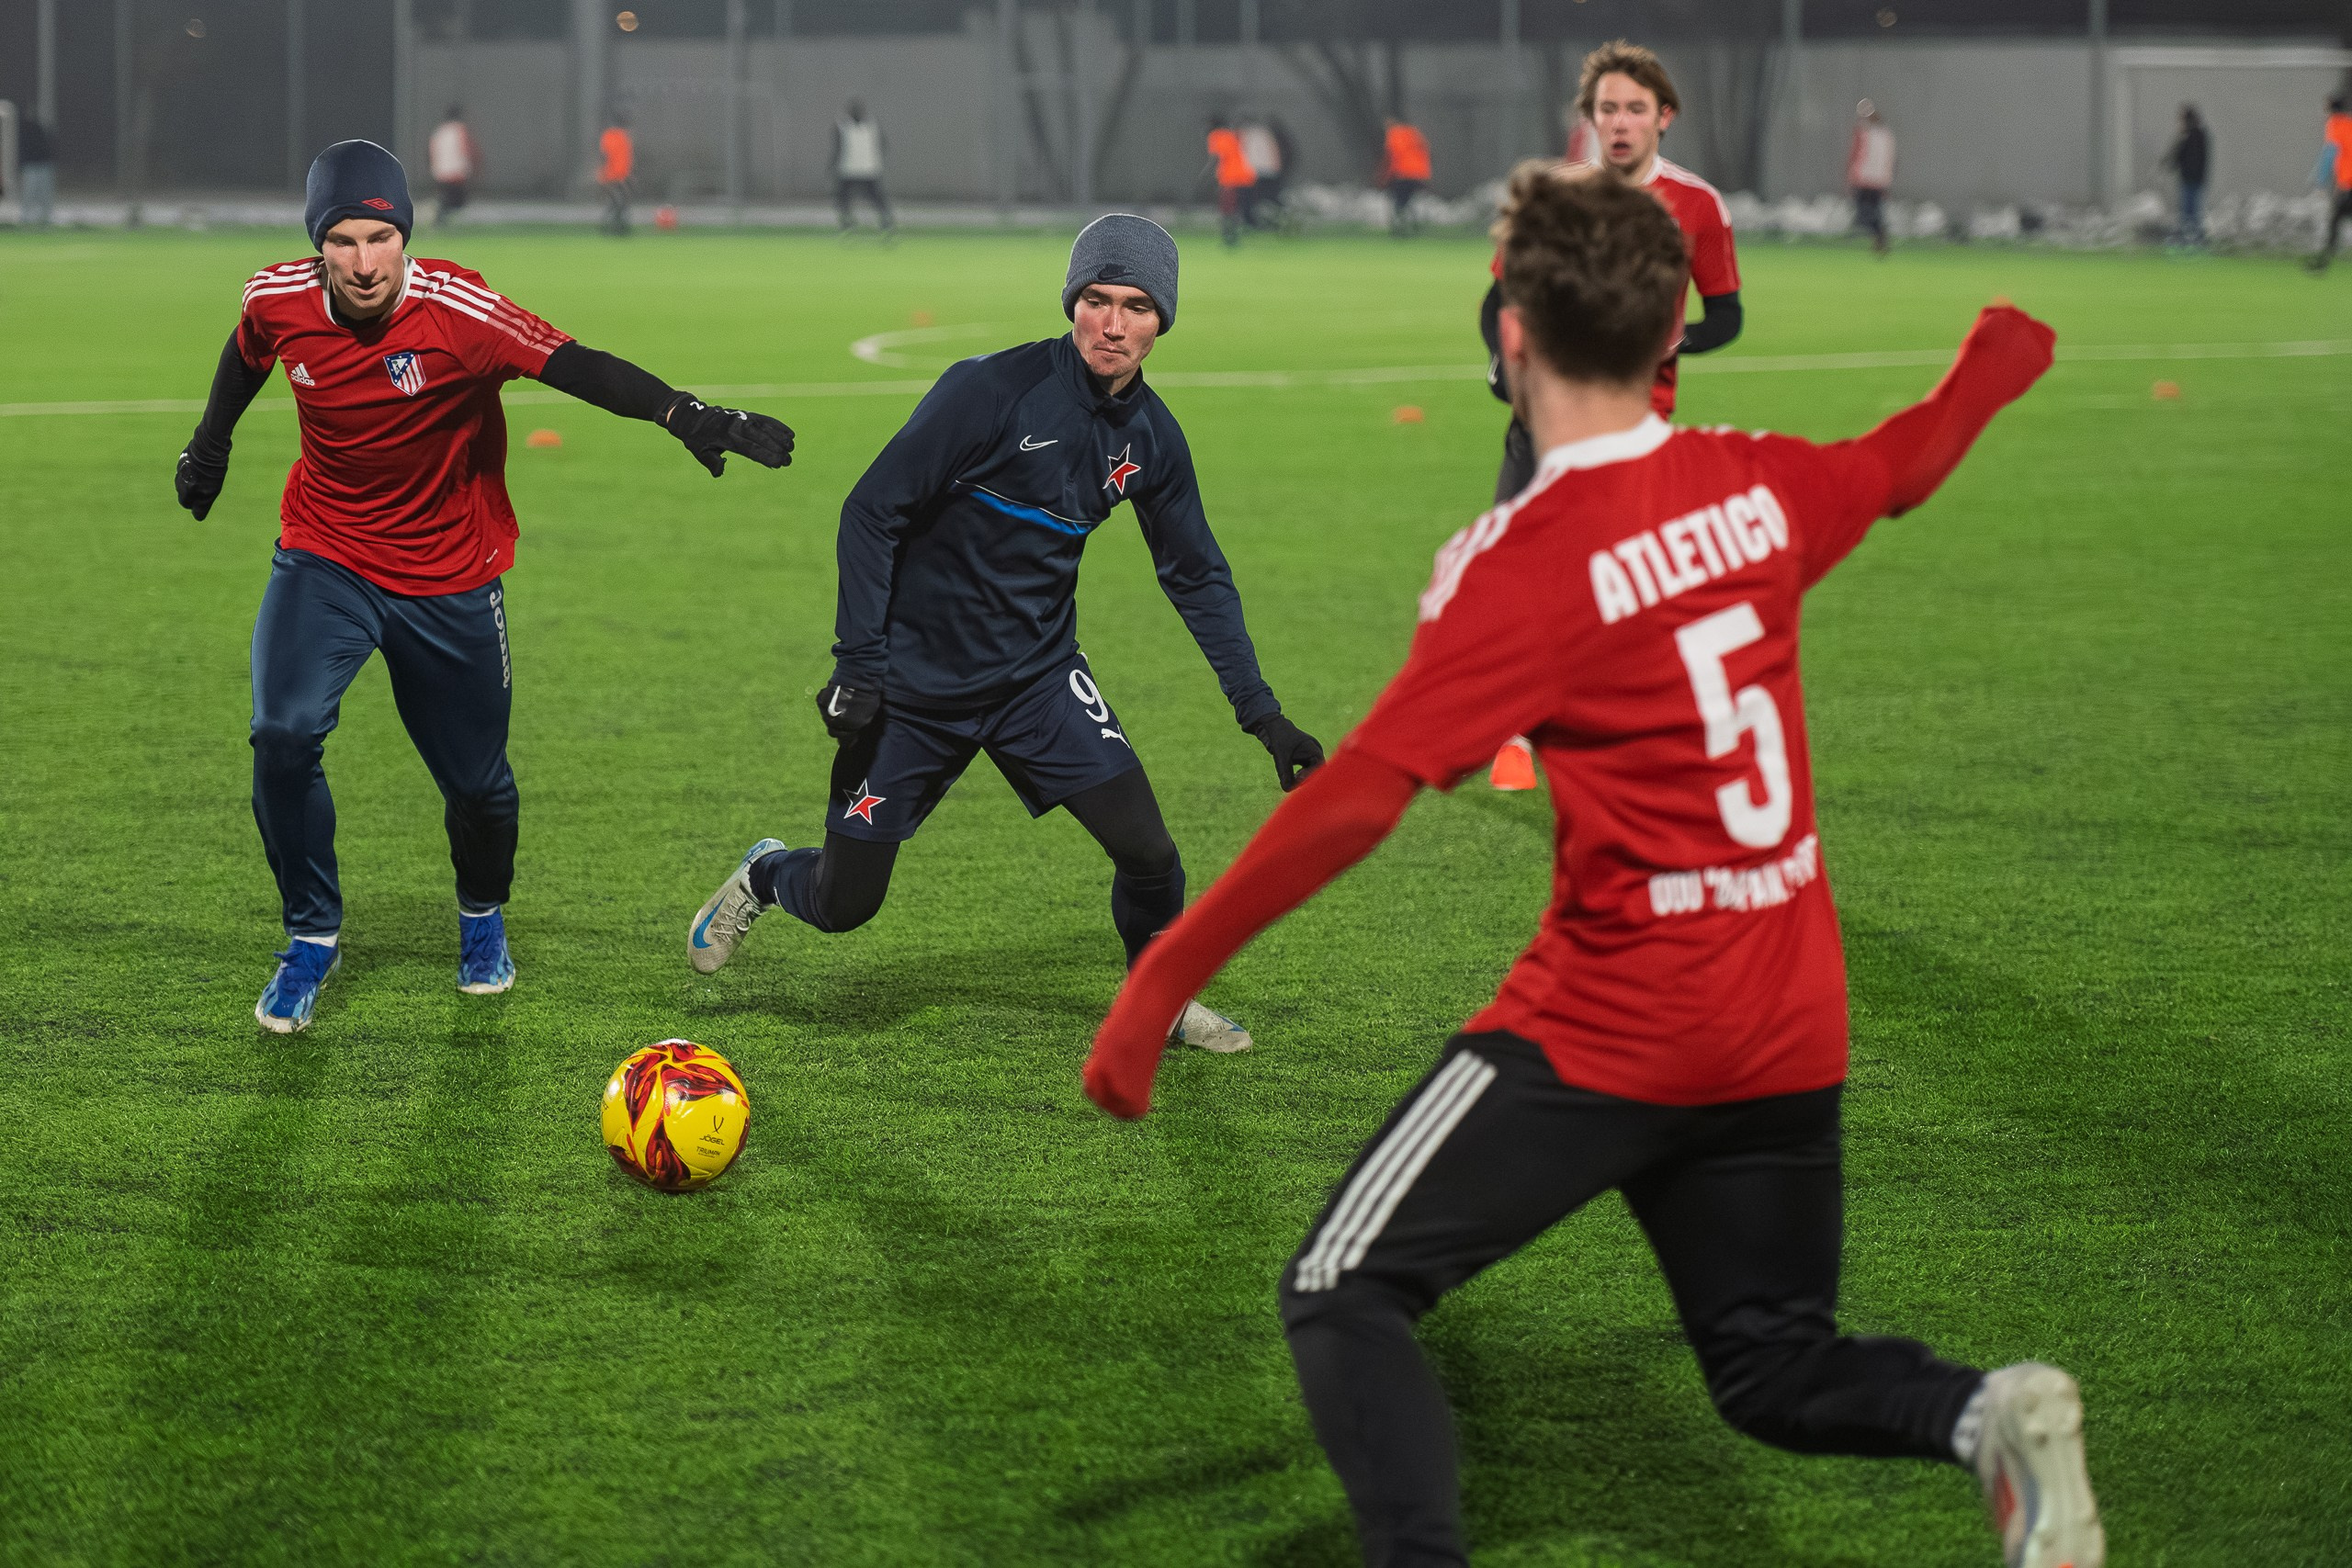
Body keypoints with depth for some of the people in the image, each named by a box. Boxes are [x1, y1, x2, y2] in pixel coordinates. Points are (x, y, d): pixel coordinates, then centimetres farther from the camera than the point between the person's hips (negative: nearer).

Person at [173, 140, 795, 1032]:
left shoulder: (455, 312, -26)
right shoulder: (280, 302, -14)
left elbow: (578, 367, -35)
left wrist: (684, 416, -49)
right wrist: (211, 443, 25)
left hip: (449, 580, -1)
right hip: (324, 559, 2)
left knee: (475, 780, 9)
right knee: (284, 733, -19)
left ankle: (483, 917, 42)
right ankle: (312, 935, 1)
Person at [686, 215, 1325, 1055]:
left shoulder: (1150, 436, -3)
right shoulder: (992, 390, -20)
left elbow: (1198, 577, 10)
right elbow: (870, 513, -15)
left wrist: (1261, 712, 3)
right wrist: (857, 668, -18)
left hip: (1040, 677, 4)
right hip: (916, 680, -4)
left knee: (1146, 851, -13)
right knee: (844, 903, 1)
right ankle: (765, 875, 38)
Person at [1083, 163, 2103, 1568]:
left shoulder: (1527, 562, -16)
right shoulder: (1756, 487, 2)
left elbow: (1356, 800, -21)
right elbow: (1907, 464, 25)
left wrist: (1163, 980, -16)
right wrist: (2005, 348, 45)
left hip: (1612, 1024, -6)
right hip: (1792, 1025, 7)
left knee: (1345, 1296, 2)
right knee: (1775, 1371, 19)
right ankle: (1987, 1414, -9)